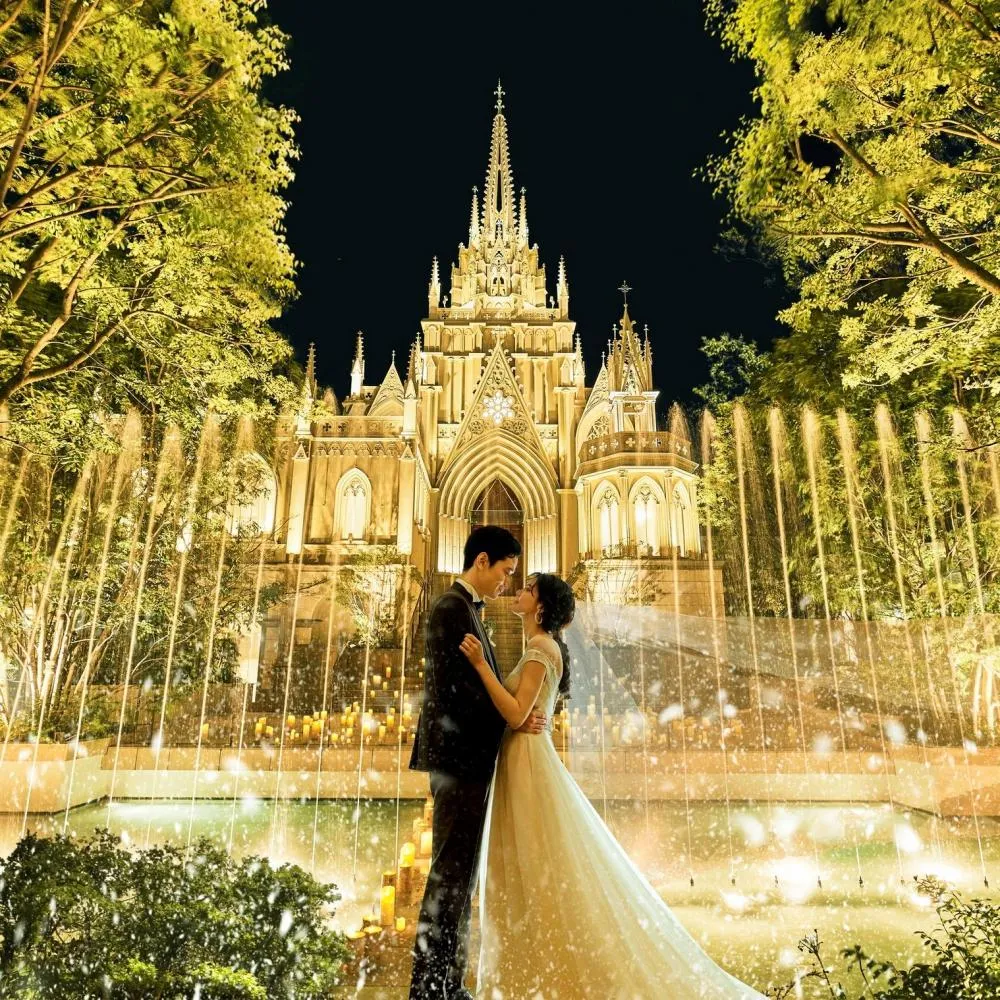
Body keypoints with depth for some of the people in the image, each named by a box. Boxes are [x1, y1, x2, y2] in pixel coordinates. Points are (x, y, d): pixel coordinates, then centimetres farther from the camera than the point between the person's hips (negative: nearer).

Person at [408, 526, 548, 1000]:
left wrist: (520, 713, 6)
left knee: (457, 875, 14)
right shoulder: (453, 608, -15)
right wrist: (516, 720, -7)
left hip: (463, 757, 10)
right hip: (459, 756, -10)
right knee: (451, 875, -3)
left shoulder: (463, 607, 17)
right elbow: (463, 687, -19)